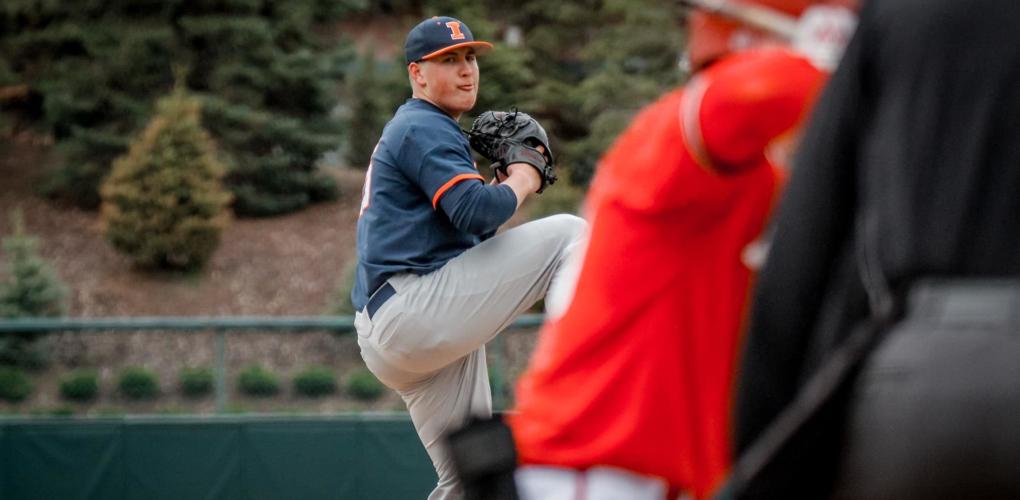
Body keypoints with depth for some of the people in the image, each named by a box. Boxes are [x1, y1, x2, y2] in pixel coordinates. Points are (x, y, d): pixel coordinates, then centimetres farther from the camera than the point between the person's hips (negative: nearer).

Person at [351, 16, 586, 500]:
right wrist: (520, 183, -1)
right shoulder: (425, 128, -4)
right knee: (567, 233, -13)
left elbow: (465, 229, 27)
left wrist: (499, 188, 11)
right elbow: (476, 212, -20)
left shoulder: (403, 132, 28)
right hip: (414, 311, -11)